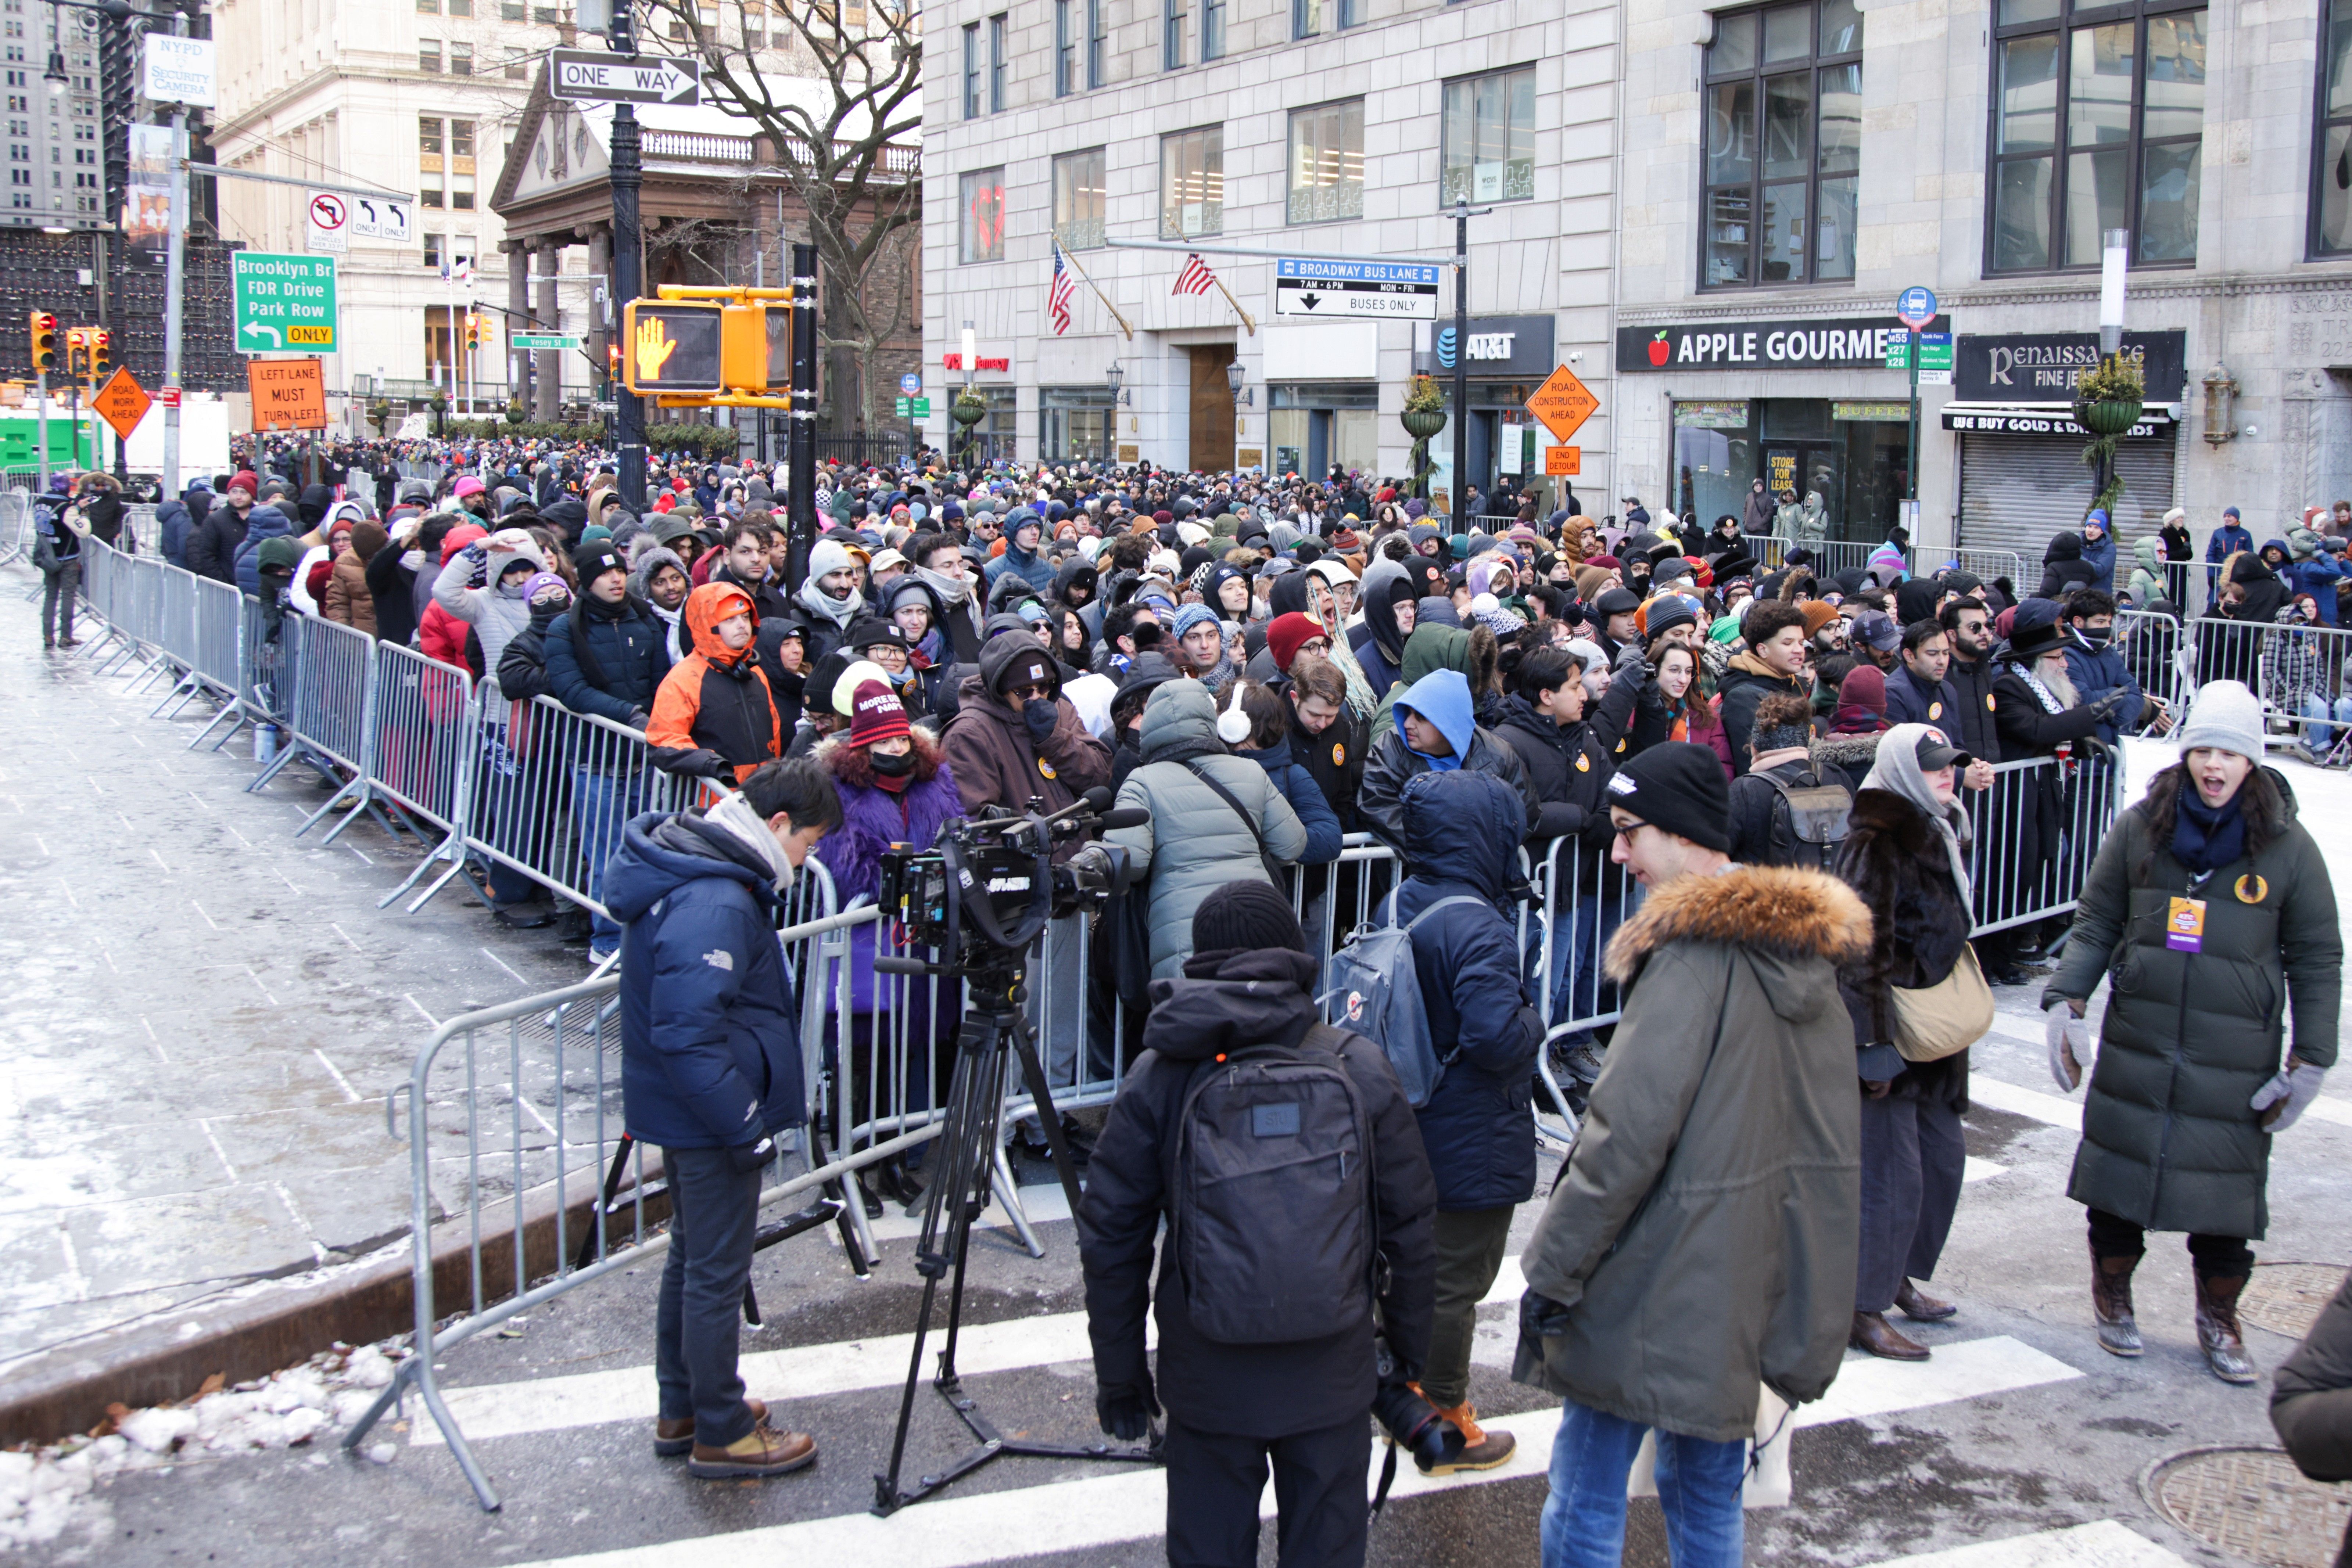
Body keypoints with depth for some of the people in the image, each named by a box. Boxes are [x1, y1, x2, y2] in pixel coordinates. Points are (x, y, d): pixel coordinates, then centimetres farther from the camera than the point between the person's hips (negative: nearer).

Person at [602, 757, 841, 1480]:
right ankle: (722, 1434, 16)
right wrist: (747, 1124, -22)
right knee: (717, 1273, 3)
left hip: (684, 1111, 10)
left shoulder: (685, 864, 6)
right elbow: (689, 1032, -30)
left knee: (692, 1258, 21)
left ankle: (684, 1411, 34)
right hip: (710, 1117, -10)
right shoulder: (717, 905, -26)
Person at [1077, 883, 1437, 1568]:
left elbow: (1110, 1239, -5)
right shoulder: (1360, 1068, -7)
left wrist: (1119, 1375, 7)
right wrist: (1409, 1345, 14)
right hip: (1332, 1378, 1)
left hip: (1208, 1376, -1)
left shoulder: (1157, 1077, -9)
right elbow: (1411, 1229, -1)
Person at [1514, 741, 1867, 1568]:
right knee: (1708, 1493, 19)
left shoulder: (1695, 951, -18)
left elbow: (1628, 1133, -22)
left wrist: (1552, 1267, -15)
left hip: (1661, 1282, -8)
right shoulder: (1806, 947, 7)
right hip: (1759, 1279, 8)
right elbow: (1831, 1133, 15)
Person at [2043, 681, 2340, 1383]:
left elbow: (2317, 961, 3)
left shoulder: (2288, 847, -3)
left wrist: (2310, 1060, 1)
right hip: (2136, 1048, 1)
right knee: (2118, 1179, 8)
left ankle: (2218, 1321, 25)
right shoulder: (2139, 829, 0)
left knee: (2228, 1192, 5)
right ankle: (2112, 1299, 30)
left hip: (2237, 1062, -1)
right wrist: (2065, 1000, -5)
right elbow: (2096, 924, 8)